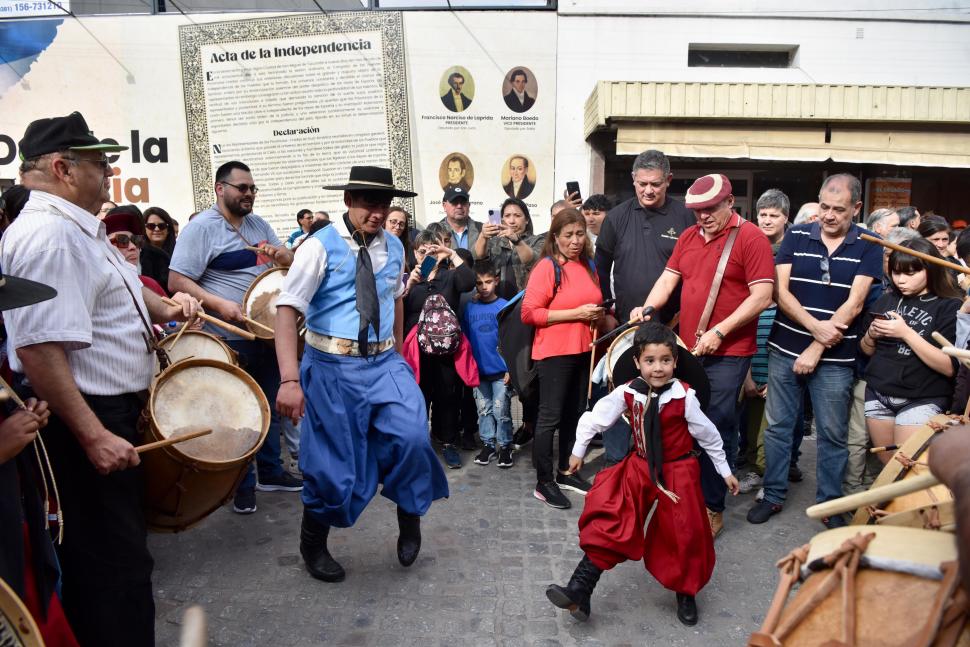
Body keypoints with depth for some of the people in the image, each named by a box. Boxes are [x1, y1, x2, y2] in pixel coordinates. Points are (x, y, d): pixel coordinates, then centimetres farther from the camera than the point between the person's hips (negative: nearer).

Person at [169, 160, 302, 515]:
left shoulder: (259, 224, 10)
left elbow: (291, 262, 16)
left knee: (271, 406, 16)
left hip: (266, 332, 7)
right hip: (230, 337, -7)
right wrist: (219, 304, -26)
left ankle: (271, 472, 32)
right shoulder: (201, 227, -11)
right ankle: (243, 485, 20)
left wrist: (280, 255, -7)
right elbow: (177, 281, -15)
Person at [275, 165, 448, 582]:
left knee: (411, 436, -18)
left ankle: (409, 515, 13)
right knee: (332, 463, 5)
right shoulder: (321, 246, -11)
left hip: (384, 363, 4)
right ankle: (313, 543, 34)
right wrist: (290, 379, -26)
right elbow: (287, 310, -17)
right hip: (332, 368, -3)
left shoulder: (394, 247, 4)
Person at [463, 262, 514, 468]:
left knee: (501, 411, 4)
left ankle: (504, 446, 17)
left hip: (501, 370, -3)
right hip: (478, 370, 3)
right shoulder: (469, 308, 2)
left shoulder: (504, 306, -7)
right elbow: (464, 338, 8)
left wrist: (510, 368, -10)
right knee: (484, 410, 13)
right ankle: (488, 444, 25)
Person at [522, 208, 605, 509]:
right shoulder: (547, 268, -11)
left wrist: (597, 314, 5)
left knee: (575, 413, 14)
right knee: (551, 416, -1)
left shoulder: (589, 267, 11)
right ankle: (544, 483, 8)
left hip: (584, 351, 7)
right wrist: (575, 314, -19)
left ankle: (566, 471, 29)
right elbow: (529, 313, -18)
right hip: (554, 353, -7)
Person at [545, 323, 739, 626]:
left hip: (678, 473, -1)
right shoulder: (627, 393, -14)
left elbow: (708, 434, -5)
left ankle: (686, 594, 33)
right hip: (639, 468, 2)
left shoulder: (684, 397, -18)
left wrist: (725, 471, 5)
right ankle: (580, 591, -8)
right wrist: (578, 451, 9)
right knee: (609, 523, -10)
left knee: (683, 534, 5)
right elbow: (596, 417, -1)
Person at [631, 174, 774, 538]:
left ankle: (713, 508, 13)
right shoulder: (688, 237, 12)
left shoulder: (750, 238, -8)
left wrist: (719, 332, -18)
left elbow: (762, 297, -13)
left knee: (718, 431, -1)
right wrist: (648, 308, -6)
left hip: (728, 353, -6)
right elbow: (668, 278, 13)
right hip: (688, 348, 6)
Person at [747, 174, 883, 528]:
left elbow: (854, 303, -9)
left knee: (832, 434, 9)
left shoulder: (868, 247, -1)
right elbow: (781, 292, -4)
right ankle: (773, 495, 23)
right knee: (777, 426, 9)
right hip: (785, 350, 1)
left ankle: (830, 503, 25)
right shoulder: (796, 236, 2)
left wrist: (817, 350, -13)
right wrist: (816, 327, -18)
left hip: (835, 358, -1)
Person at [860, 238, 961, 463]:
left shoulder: (951, 307, -7)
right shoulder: (886, 300, 5)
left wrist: (906, 333, -22)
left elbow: (949, 367, -17)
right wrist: (872, 334, -8)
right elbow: (867, 351, 14)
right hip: (878, 395, 4)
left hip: (922, 400, -4)